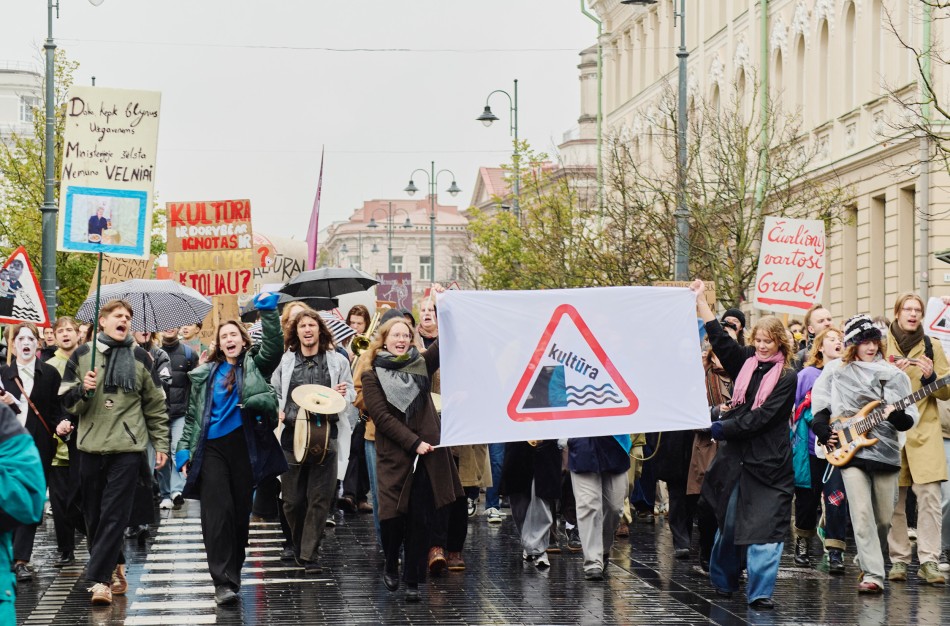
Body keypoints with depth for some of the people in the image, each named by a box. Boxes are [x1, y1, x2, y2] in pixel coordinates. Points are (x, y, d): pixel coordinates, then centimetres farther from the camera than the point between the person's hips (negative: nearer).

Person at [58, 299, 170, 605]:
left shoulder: (139, 358, 7)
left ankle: (100, 579, -11)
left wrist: (161, 444, 8)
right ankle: (115, 569, 19)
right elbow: (67, 401, 8)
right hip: (91, 446, 2)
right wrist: (83, 388, -13)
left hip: (127, 448, -2)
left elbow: (155, 404, 11)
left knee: (114, 515, -9)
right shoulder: (82, 356, 7)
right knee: (94, 514, 5)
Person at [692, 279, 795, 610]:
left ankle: (760, 592, -9)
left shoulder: (786, 377, -6)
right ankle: (723, 581, 26)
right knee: (728, 521, 11)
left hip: (768, 459, -4)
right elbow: (720, 339, 5)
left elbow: (763, 417, -12)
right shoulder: (745, 361, 8)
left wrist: (724, 428, -11)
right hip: (735, 454, 4)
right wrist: (701, 301, 1)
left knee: (764, 525, -8)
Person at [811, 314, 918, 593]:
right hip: (849, 451, -2)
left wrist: (896, 415, -16)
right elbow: (817, 405, 13)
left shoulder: (894, 375, 8)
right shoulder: (835, 371, 7)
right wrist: (824, 433, -1)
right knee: (862, 515, -12)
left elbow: (910, 418, 6)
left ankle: (870, 559, 32)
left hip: (886, 452, 2)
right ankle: (872, 575, -14)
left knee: (884, 518, 7)